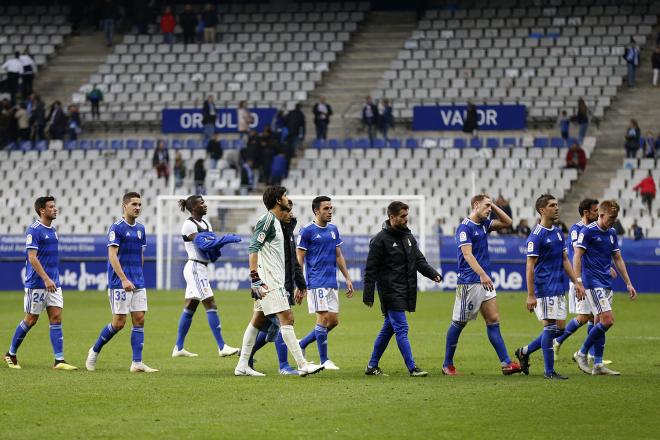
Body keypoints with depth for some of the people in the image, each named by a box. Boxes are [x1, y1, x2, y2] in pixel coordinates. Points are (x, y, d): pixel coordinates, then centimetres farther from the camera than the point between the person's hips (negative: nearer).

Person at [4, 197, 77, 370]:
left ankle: (59, 360, -7)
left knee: (56, 318, -2)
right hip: (36, 283, -7)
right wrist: (46, 279, -24)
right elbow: (32, 257, -18)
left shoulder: (52, 230, 13)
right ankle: (11, 354, 18)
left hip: (53, 283, 7)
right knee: (31, 320, 2)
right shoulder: (33, 230, -12)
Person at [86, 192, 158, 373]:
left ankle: (137, 363, -1)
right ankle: (94, 351, 14)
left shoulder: (141, 229, 12)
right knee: (119, 322, -6)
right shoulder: (116, 228, -10)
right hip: (119, 283, -7)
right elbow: (112, 255, -17)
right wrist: (124, 279, -25)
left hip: (138, 283, 7)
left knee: (139, 320, -1)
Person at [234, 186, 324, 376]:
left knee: (257, 321, 10)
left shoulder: (275, 221, 18)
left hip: (274, 281, 10)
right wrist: (255, 278, -24)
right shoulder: (267, 219, -12)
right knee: (286, 319, -11)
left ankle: (242, 366, 13)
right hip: (269, 282, -10)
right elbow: (253, 248, -19)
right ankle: (302, 365, -13)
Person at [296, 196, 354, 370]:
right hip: (316, 282, -7)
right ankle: (324, 360, -1)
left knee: (333, 321, 5)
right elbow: (300, 259, -6)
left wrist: (347, 278, 14)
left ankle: (301, 344, 20)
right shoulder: (307, 231, -6)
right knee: (324, 318, -9)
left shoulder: (333, 230, 13)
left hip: (332, 283, 7)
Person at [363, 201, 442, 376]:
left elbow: (419, 260, 12)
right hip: (390, 291, -8)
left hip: (405, 292, 8)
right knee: (401, 329, -10)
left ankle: (372, 366, 21)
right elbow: (371, 269, -8)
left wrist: (433, 274, -6)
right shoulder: (380, 240, -9)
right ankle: (412, 368, -10)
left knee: (388, 329, 12)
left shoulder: (408, 237, 13)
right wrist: (368, 295, -11)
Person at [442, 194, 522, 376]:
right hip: (469, 282, -8)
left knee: (493, 320, 2)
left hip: (484, 281, 8)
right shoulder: (465, 227, -12)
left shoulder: (484, 224, 13)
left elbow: (507, 222, 22)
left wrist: (494, 206, 9)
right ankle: (447, 365, 11)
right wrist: (482, 274, -30)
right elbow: (467, 254, -21)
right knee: (459, 323, 1)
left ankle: (506, 363, -3)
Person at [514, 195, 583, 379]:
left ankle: (525, 352, 22)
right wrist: (530, 295, -17)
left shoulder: (558, 232, 13)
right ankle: (549, 371, 1)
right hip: (545, 290, -8)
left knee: (559, 328, 8)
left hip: (559, 289, 8)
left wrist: (576, 283, 12)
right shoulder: (536, 236, -12)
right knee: (550, 326, -6)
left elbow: (565, 260, 18)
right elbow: (530, 267, -14)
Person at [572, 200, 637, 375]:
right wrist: (578, 283, -20)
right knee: (607, 320, -15)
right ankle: (582, 353, -3)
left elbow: (618, 259, 19)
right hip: (592, 283, -8)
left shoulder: (612, 233, 13)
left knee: (600, 323, 7)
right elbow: (577, 256, -13)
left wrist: (628, 283, 16)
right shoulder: (587, 231, -10)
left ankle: (598, 365, 9)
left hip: (606, 283, 8)